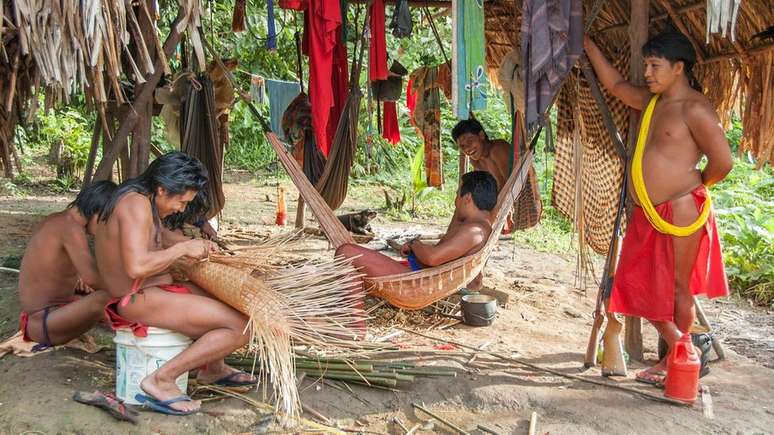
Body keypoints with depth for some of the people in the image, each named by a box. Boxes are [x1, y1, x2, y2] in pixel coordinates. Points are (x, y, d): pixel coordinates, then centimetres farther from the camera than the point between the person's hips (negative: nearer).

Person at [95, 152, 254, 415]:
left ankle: (212, 368, 27)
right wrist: (182, 248, -18)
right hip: (140, 301, -11)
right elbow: (136, 266, -30)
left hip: (146, 294, 11)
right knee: (240, 327, -20)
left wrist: (192, 246, 7)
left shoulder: (133, 197, 13)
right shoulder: (136, 203, -20)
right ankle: (161, 380, -15)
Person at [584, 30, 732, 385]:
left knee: (677, 289, 4)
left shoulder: (694, 108, -12)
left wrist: (696, 183, 2)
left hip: (679, 212, -8)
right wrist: (588, 45, 23)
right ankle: (677, 349, 28)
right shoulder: (652, 101, 13)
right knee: (640, 286, 12)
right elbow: (615, 84, 26)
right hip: (647, 215, 9)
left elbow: (722, 161, -16)